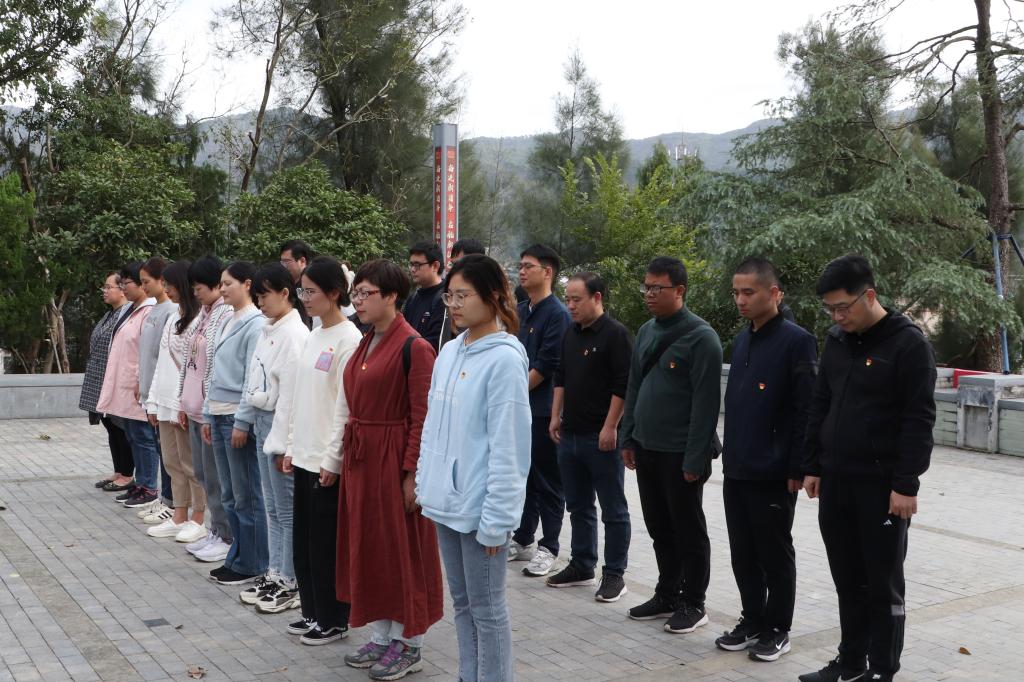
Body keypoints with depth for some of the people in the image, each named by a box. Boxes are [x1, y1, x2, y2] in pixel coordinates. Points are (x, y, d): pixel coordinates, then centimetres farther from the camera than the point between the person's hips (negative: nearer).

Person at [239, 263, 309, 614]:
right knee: (272, 506, 16)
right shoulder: (269, 329, 12)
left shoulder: (294, 334, -16)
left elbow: (290, 393, -18)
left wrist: (281, 443, -17)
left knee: (287, 509, 0)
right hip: (262, 418, 9)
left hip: (281, 422, -9)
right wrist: (263, 429, 11)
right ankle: (275, 573, 26)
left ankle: (292, 582, 10)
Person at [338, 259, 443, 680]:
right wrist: (349, 455, 10)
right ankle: (381, 636, 28)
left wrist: (412, 474, -19)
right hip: (360, 457, 8)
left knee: (401, 548, 2)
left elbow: (422, 418, -17)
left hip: (393, 458, -8)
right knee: (369, 546, 14)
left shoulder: (413, 347, -15)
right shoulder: (366, 344, 10)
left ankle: (408, 646, 16)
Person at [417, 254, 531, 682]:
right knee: (462, 603, 19)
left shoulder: (504, 359, -15)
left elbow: (508, 446, -17)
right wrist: (425, 483, 11)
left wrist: (495, 517, -17)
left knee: (487, 608, 5)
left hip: (480, 506, -8)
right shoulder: (449, 353, 8)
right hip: (446, 500, 8)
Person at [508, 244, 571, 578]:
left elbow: (545, 367, -16)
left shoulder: (557, 314, -12)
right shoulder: (519, 312, 12)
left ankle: (548, 548, 12)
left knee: (547, 481, 3)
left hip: (543, 410, -7)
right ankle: (523, 541, 26)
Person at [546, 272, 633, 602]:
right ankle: (582, 566, 28)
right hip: (570, 435, 8)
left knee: (613, 510, 3)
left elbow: (623, 385, -16)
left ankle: (614, 574, 11)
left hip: (601, 437, -8)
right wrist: (556, 417, 13)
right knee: (578, 506, 16)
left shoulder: (616, 334, -12)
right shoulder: (570, 334, 12)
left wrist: (610, 427, -18)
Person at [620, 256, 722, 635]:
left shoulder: (701, 337, -13)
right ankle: (667, 595, 31)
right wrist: (628, 438, 14)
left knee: (689, 531, 7)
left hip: (680, 454, -7)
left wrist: (695, 459, -18)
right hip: (647, 448, 7)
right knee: (659, 528, 17)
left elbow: (705, 402, -16)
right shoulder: (647, 331, 11)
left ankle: (693, 604, 20)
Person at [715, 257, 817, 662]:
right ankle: (753, 621, 29)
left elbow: (806, 410, -15)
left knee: (775, 555, 7)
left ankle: (777, 629, 21)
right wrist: (729, 455, 15)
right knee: (743, 554, 14)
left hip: (773, 473, -7)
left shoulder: (796, 341, -13)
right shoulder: (742, 340, 11)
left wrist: (797, 469, -16)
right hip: (736, 471, 7)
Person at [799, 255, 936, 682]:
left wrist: (906, 484, -17)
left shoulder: (908, 344, -11)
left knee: (883, 583, 5)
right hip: (835, 481, 6)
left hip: (882, 485, -6)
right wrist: (812, 466, 11)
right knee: (848, 580, 14)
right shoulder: (835, 342, 9)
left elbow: (919, 420, -14)